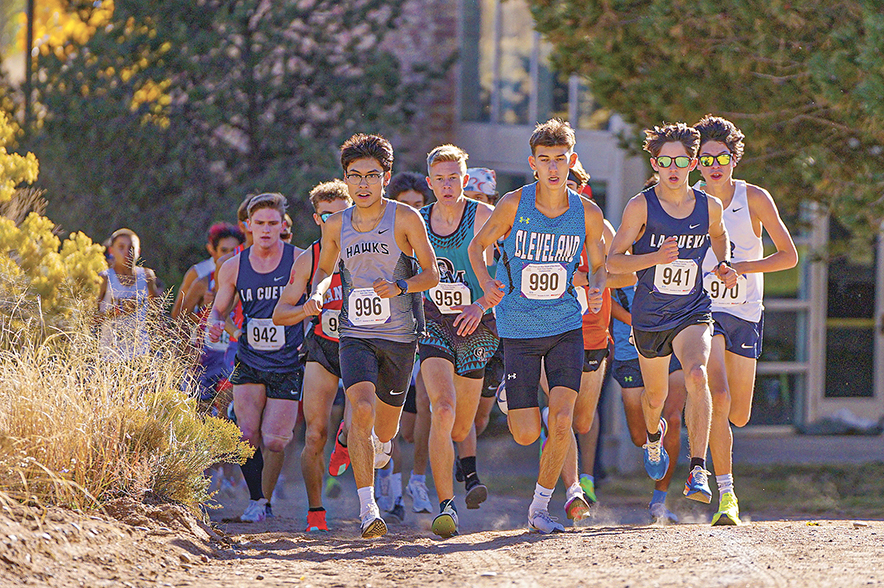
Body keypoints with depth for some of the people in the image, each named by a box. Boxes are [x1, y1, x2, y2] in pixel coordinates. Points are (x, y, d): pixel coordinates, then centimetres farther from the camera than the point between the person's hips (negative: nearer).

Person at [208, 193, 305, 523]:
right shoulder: (234, 268, 4)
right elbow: (218, 310, 13)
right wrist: (214, 325, -9)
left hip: (288, 368, -2)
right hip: (249, 365, 2)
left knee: (274, 441, -7)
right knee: (247, 435, -13)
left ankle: (265, 500, 18)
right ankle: (255, 499, 7)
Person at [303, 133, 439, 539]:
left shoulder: (405, 218, -6)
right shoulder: (336, 225, 4)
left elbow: (432, 274, -3)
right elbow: (324, 269, 20)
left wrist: (400, 286, -22)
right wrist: (316, 293, -2)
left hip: (399, 335, -1)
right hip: (355, 335, 1)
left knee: (384, 428, 12)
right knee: (361, 409, -23)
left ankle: (379, 446, 53)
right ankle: (367, 506, -21)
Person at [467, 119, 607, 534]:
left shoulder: (588, 214, -6)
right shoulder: (514, 204, -10)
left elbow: (598, 265, 9)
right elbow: (478, 245, 3)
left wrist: (597, 291, -14)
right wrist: (486, 283, -17)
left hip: (566, 327, 1)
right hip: (518, 330, -1)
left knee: (562, 421, -15)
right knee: (526, 435, -2)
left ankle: (540, 507, 3)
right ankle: (513, 400, 37)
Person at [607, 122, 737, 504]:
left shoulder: (709, 207, -3)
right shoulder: (641, 206, -10)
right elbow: (614, 261, -10)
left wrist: (723, 266, 2)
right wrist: (656, 257, -26)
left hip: (693, 313, 0)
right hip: (649, 316, 0)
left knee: (697, 376, -28)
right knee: (656, 394, 17)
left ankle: (699, 472, -30)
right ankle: (653, 435, 56)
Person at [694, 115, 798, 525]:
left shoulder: (755, 199, -4)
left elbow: (789, 255, -5)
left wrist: (741, 268, -17)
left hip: (746, 311, 1)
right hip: (704, 309, -1)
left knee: (738, 415, 5)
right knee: (717, 399, -22)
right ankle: (726, 496, -18)